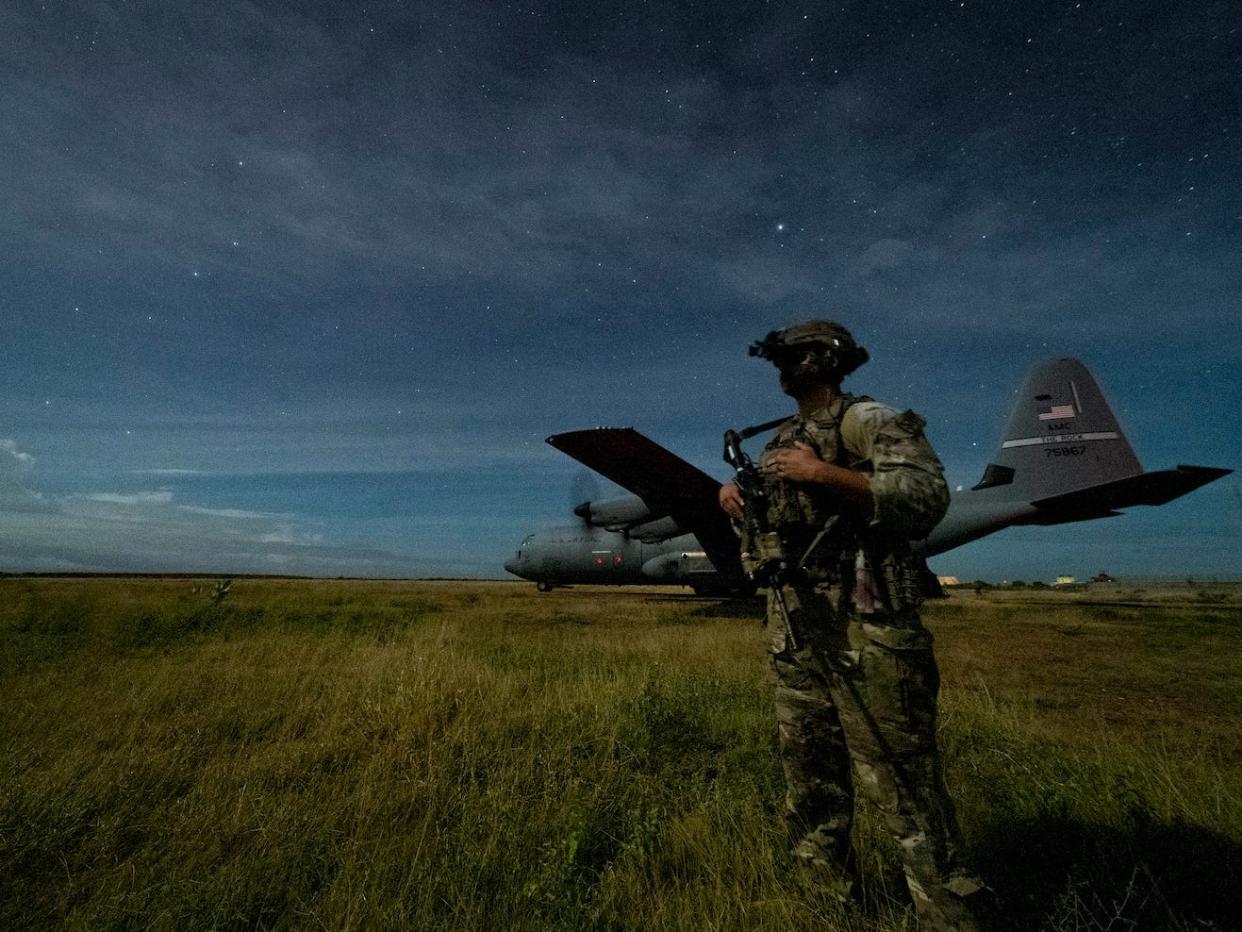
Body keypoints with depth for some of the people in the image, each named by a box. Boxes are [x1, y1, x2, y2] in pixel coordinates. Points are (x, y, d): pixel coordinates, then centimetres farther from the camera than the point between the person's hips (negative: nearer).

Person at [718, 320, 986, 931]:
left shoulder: (869, 421, -4)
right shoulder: (779, 443, 17)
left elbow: (928, 496, -18)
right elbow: (760, 536, 25)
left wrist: (822, 473, -22)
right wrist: (736, 501, 3)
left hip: (866, 636, -7)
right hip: (793, 639, 8)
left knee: (903, 790, -1)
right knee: (810, 787, 18)